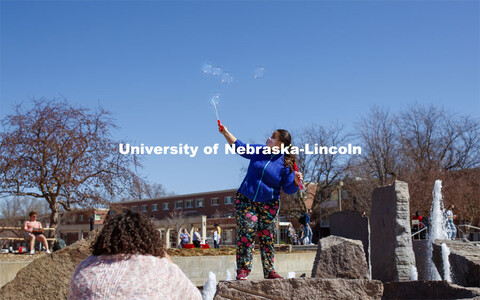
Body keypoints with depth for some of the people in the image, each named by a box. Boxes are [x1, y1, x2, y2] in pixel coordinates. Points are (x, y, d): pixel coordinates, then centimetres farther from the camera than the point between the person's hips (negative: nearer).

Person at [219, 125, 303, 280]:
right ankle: (242, 270, -7)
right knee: (246, 233, -10)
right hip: (245, 200, 1)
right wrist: (226, 133, 12)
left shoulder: (285, 164, -6)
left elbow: (288, 189, -4)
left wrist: (296, 181, -24)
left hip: (268, 205, -1)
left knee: (267, 238, 0)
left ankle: (269, 271, 11)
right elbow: (239, 147, 17)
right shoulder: (258, 151, 2)